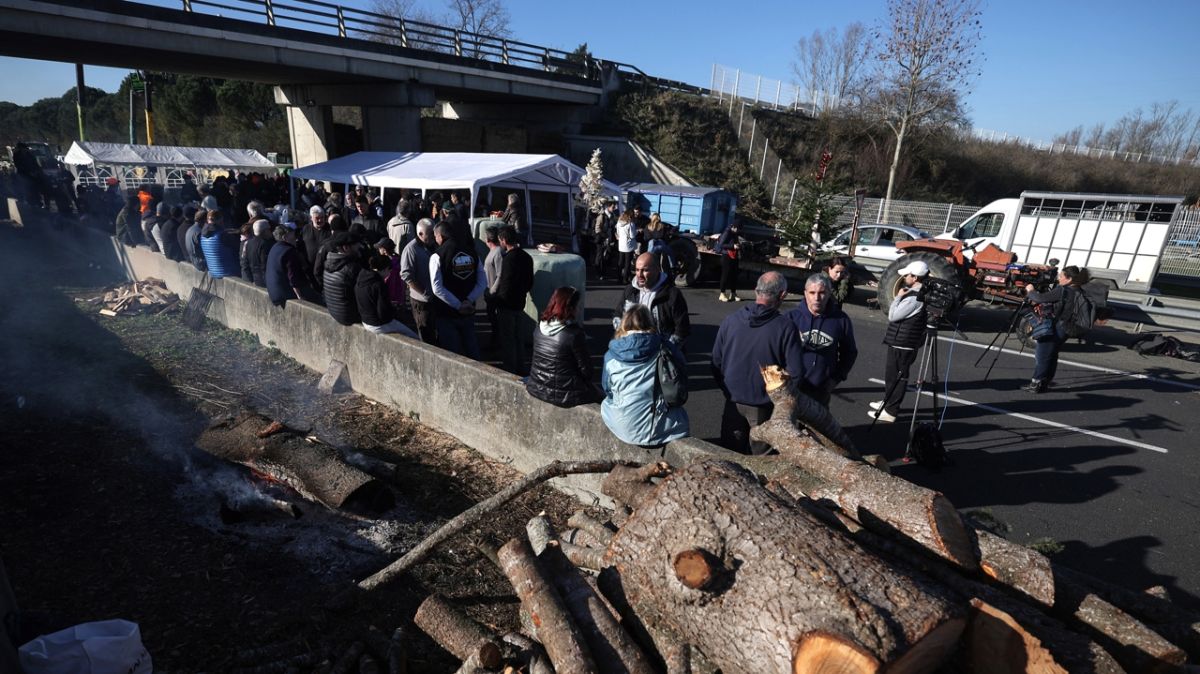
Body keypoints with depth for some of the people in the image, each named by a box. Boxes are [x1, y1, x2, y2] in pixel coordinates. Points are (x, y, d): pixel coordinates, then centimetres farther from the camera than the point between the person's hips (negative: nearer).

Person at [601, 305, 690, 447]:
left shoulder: (611, 355, -5)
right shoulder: (663, 348, -9)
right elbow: (682, 370, 7)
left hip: (624, 428, 1)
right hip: (657, 428, -1)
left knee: (605, 403, 31)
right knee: (681, 414, 31)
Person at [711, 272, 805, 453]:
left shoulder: (730, 320, -6)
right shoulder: (786, 328, -15)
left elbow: (716, 361, 1)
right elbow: (796, 373, -14)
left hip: (733, 402, 3)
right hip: (764, 406, -3)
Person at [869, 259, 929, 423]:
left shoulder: (914, 297, -22)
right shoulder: (922, 294, 10)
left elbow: (893, 316, -19)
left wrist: (898, 297, -10)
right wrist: (902, 297, 8)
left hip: (902, 343, -10)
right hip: (903, 341, 10)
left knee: (896, 376, -5)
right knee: (892, 374, 21)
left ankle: (890, 411, 1)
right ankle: (888, 401, 35)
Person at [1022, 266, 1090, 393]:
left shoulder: (1062, 290, -20)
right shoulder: (1079, 292, 7)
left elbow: (1040, 298, -19)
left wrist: (1030, 291, -2)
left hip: (1054, 328, -8)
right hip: (1065, 329, 8)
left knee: (1042, 355, 1)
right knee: (1052, 355, 17)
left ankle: (1037, 383, 5)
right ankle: (1046, 381, 25)